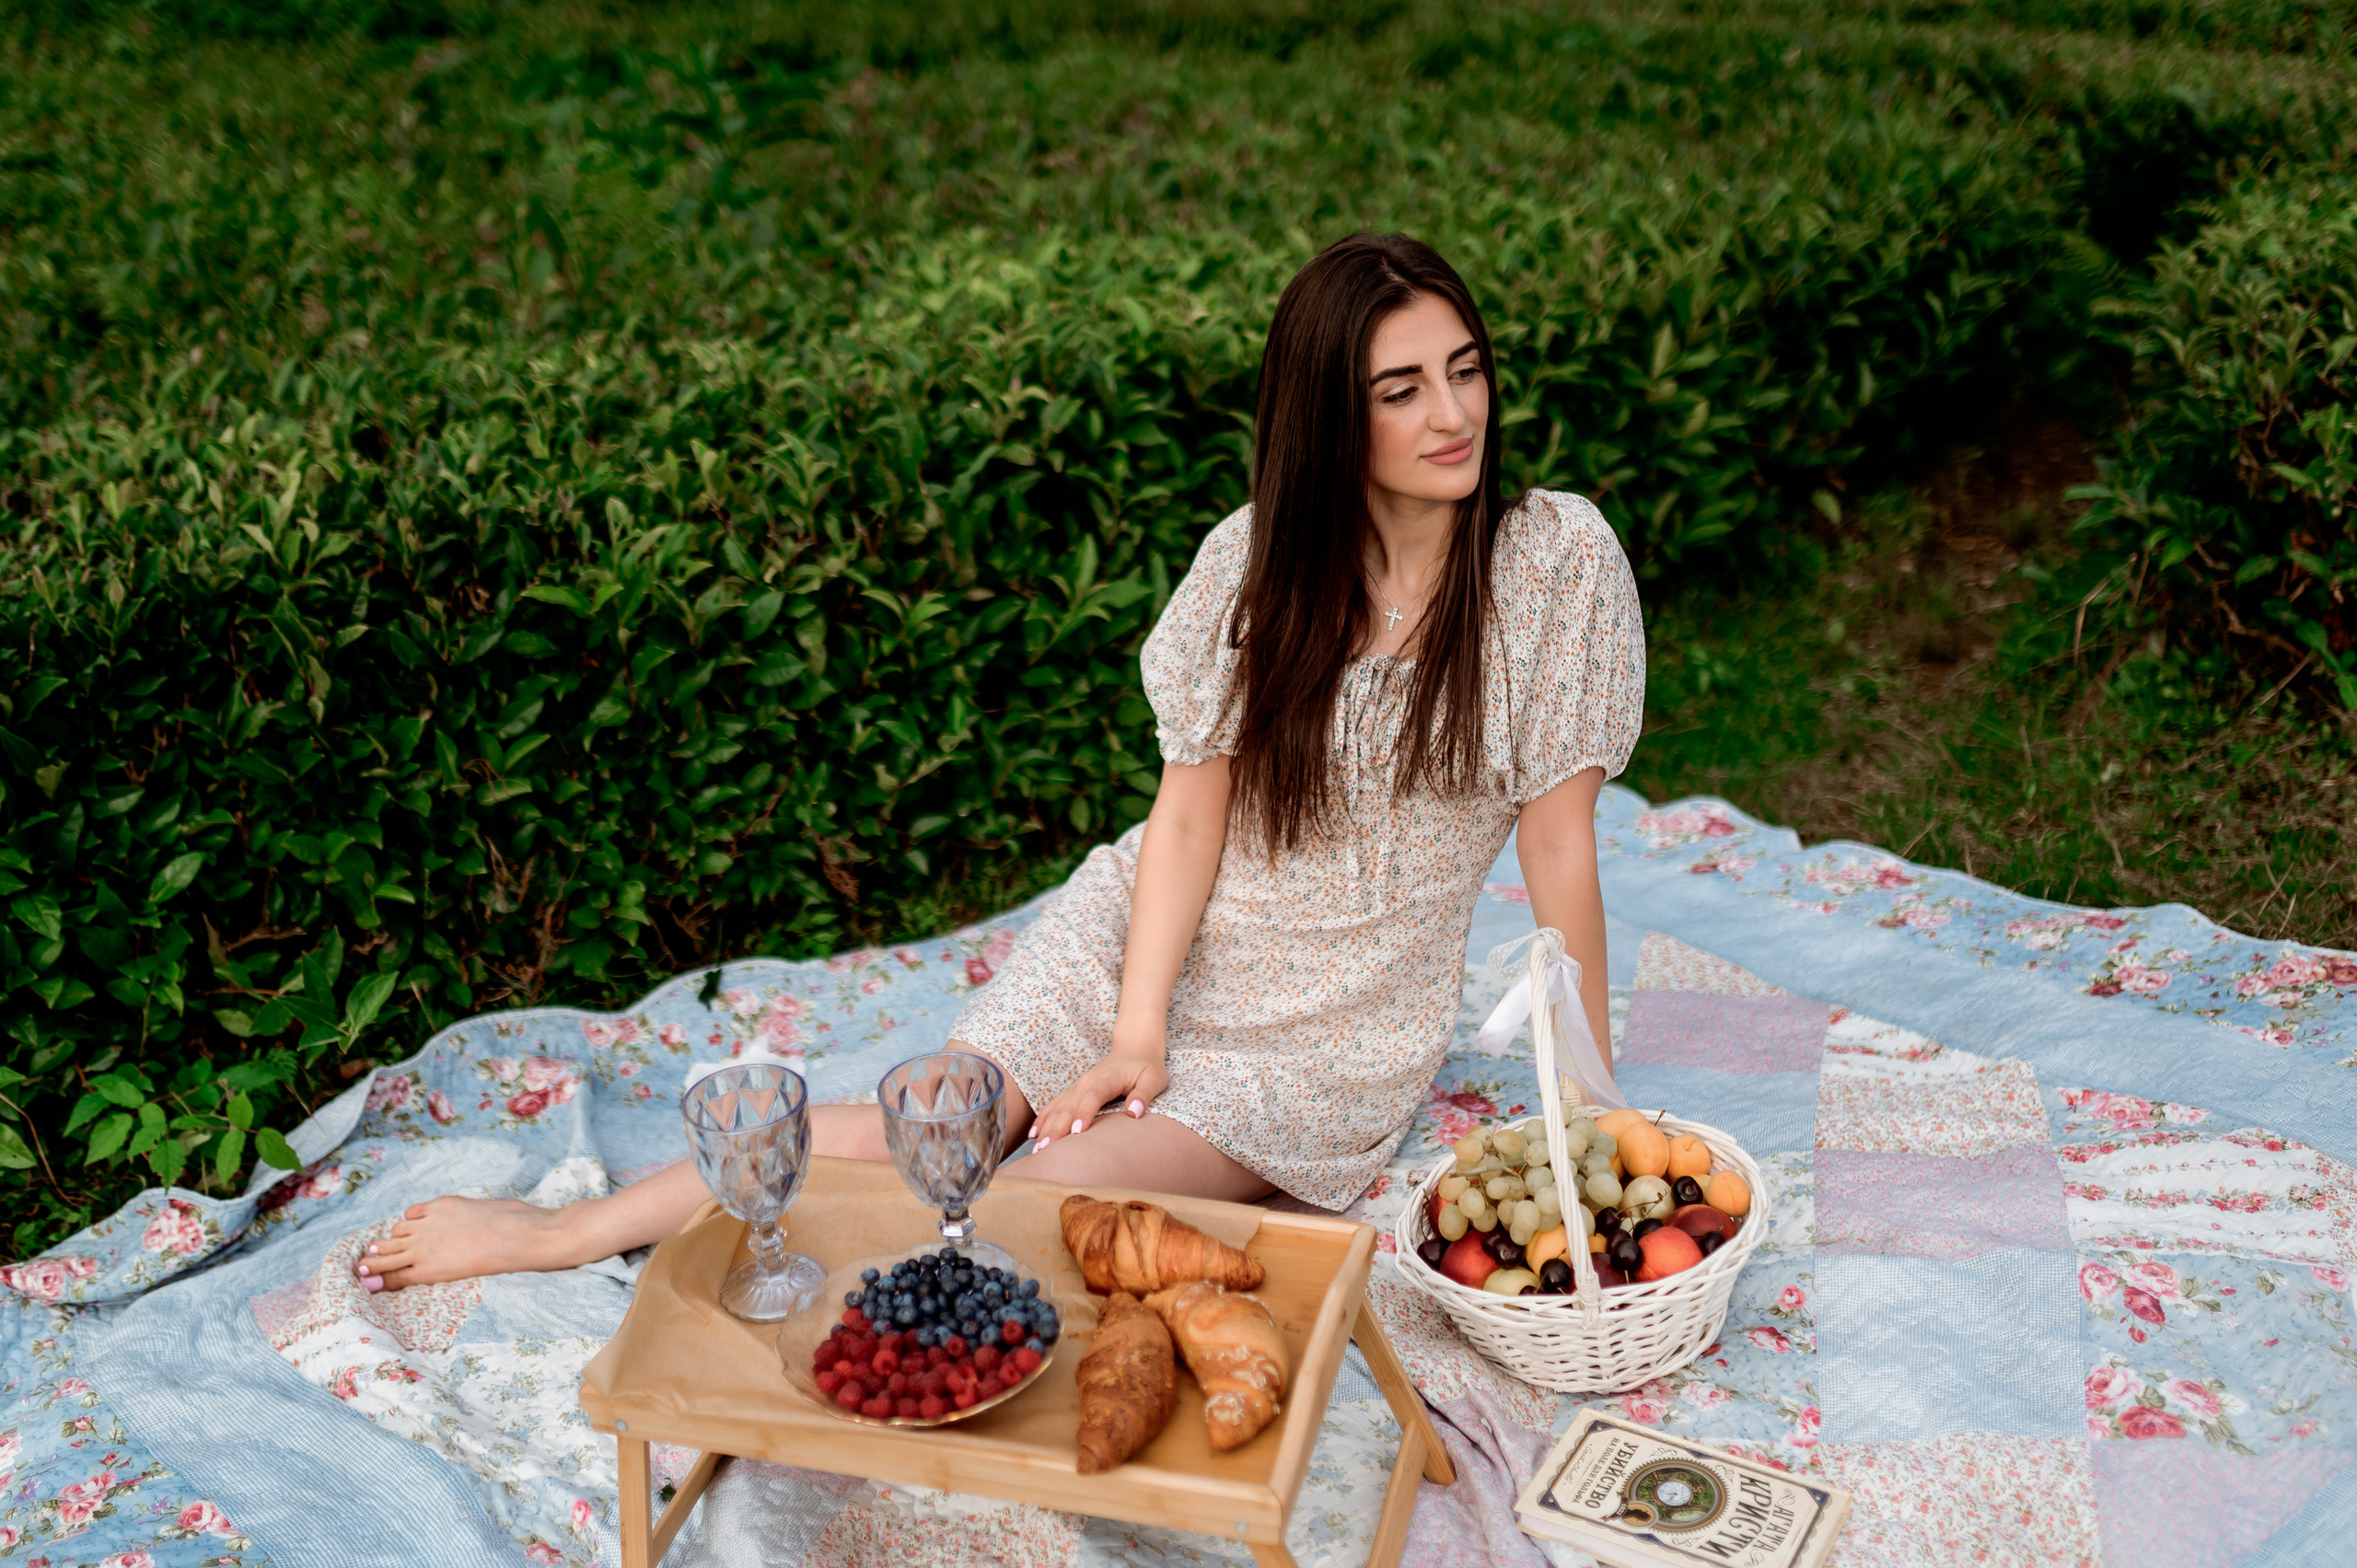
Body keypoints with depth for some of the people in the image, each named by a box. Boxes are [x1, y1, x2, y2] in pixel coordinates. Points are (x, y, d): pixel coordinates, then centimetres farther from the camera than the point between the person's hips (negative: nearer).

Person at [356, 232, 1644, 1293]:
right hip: (1154, 936, 1)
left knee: (1068, 1187, -22)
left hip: (1334, 1032, -1)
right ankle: (563, 1229, 0)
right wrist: (1138, 1031, -17)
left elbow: (1560, 851, -10)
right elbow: (1189, 809, -7)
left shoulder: (1559, 561, -13)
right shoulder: (1256, 557, -8)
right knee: (929, 1129, -13)